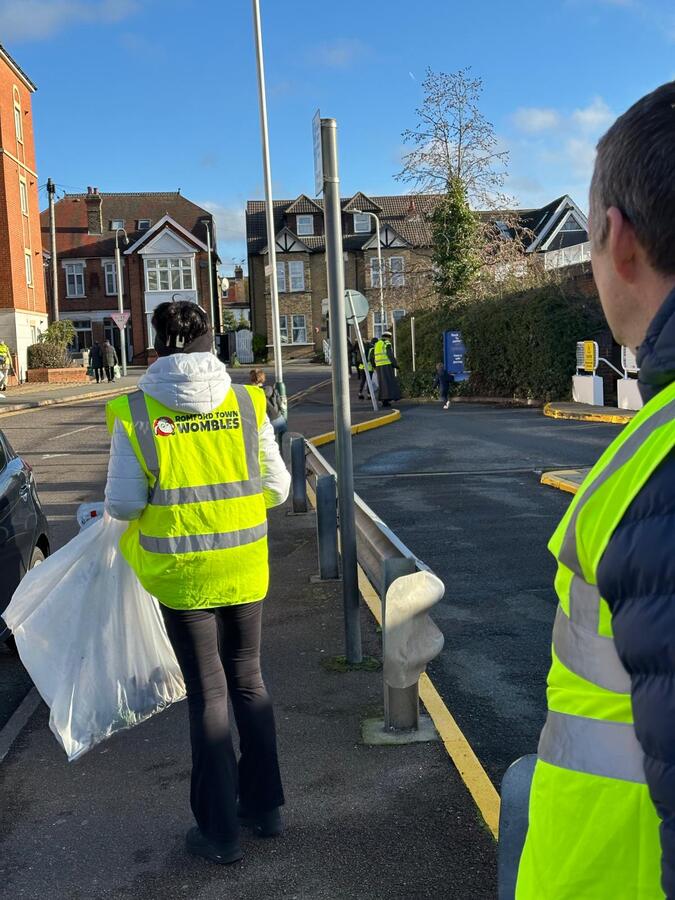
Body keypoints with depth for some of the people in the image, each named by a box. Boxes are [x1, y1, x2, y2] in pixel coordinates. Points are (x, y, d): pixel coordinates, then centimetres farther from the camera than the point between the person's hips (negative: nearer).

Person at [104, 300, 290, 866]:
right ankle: (264, 806, 31)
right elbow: (277, 487, 0)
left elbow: (122, 505, -11)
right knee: (248, 680, 20)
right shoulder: (246, 403, -5)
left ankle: (220, 832, 19)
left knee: (207, 694, 10)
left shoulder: (136, 413, -12)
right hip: (244, 570, 2)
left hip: (181, 575, -2)